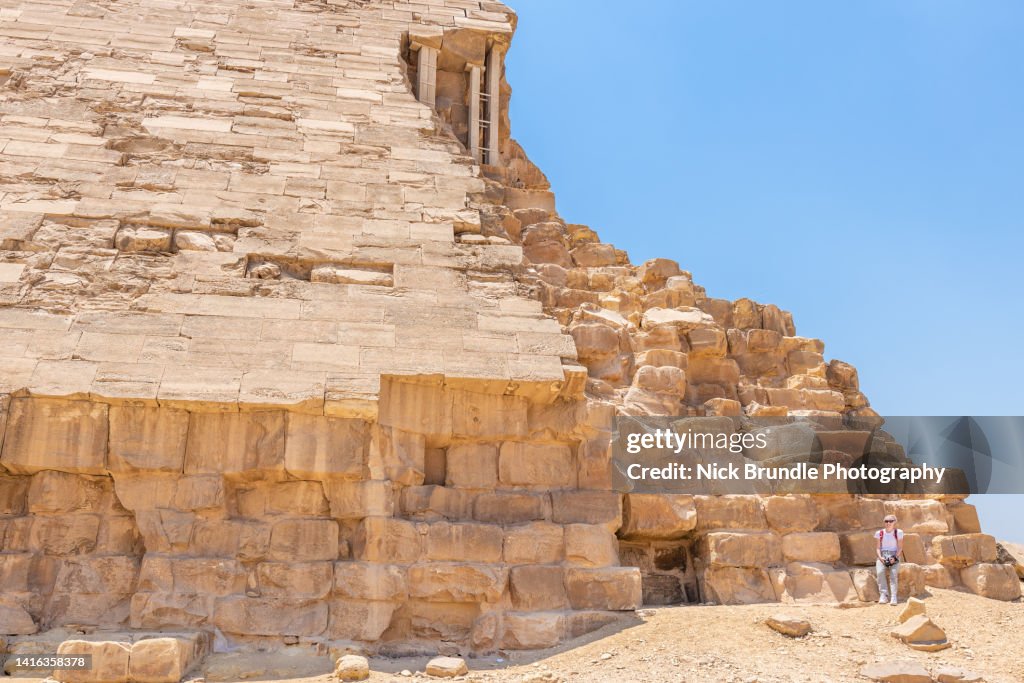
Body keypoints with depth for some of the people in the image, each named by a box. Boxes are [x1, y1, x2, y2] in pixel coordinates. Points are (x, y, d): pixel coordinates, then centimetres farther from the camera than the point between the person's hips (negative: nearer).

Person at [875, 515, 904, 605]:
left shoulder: (898, 533, 5)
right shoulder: (879, 533, 8)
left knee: (893, 574, -27)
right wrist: (880, 557, -14)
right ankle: (883, 595, -30)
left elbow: (900, 548, 2)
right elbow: (877, 548, 5)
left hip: (894, 556, -1)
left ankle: (894, 597, -34)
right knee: (880, 572, -28)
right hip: (882, 556, 1)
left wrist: (895, 558, -14)